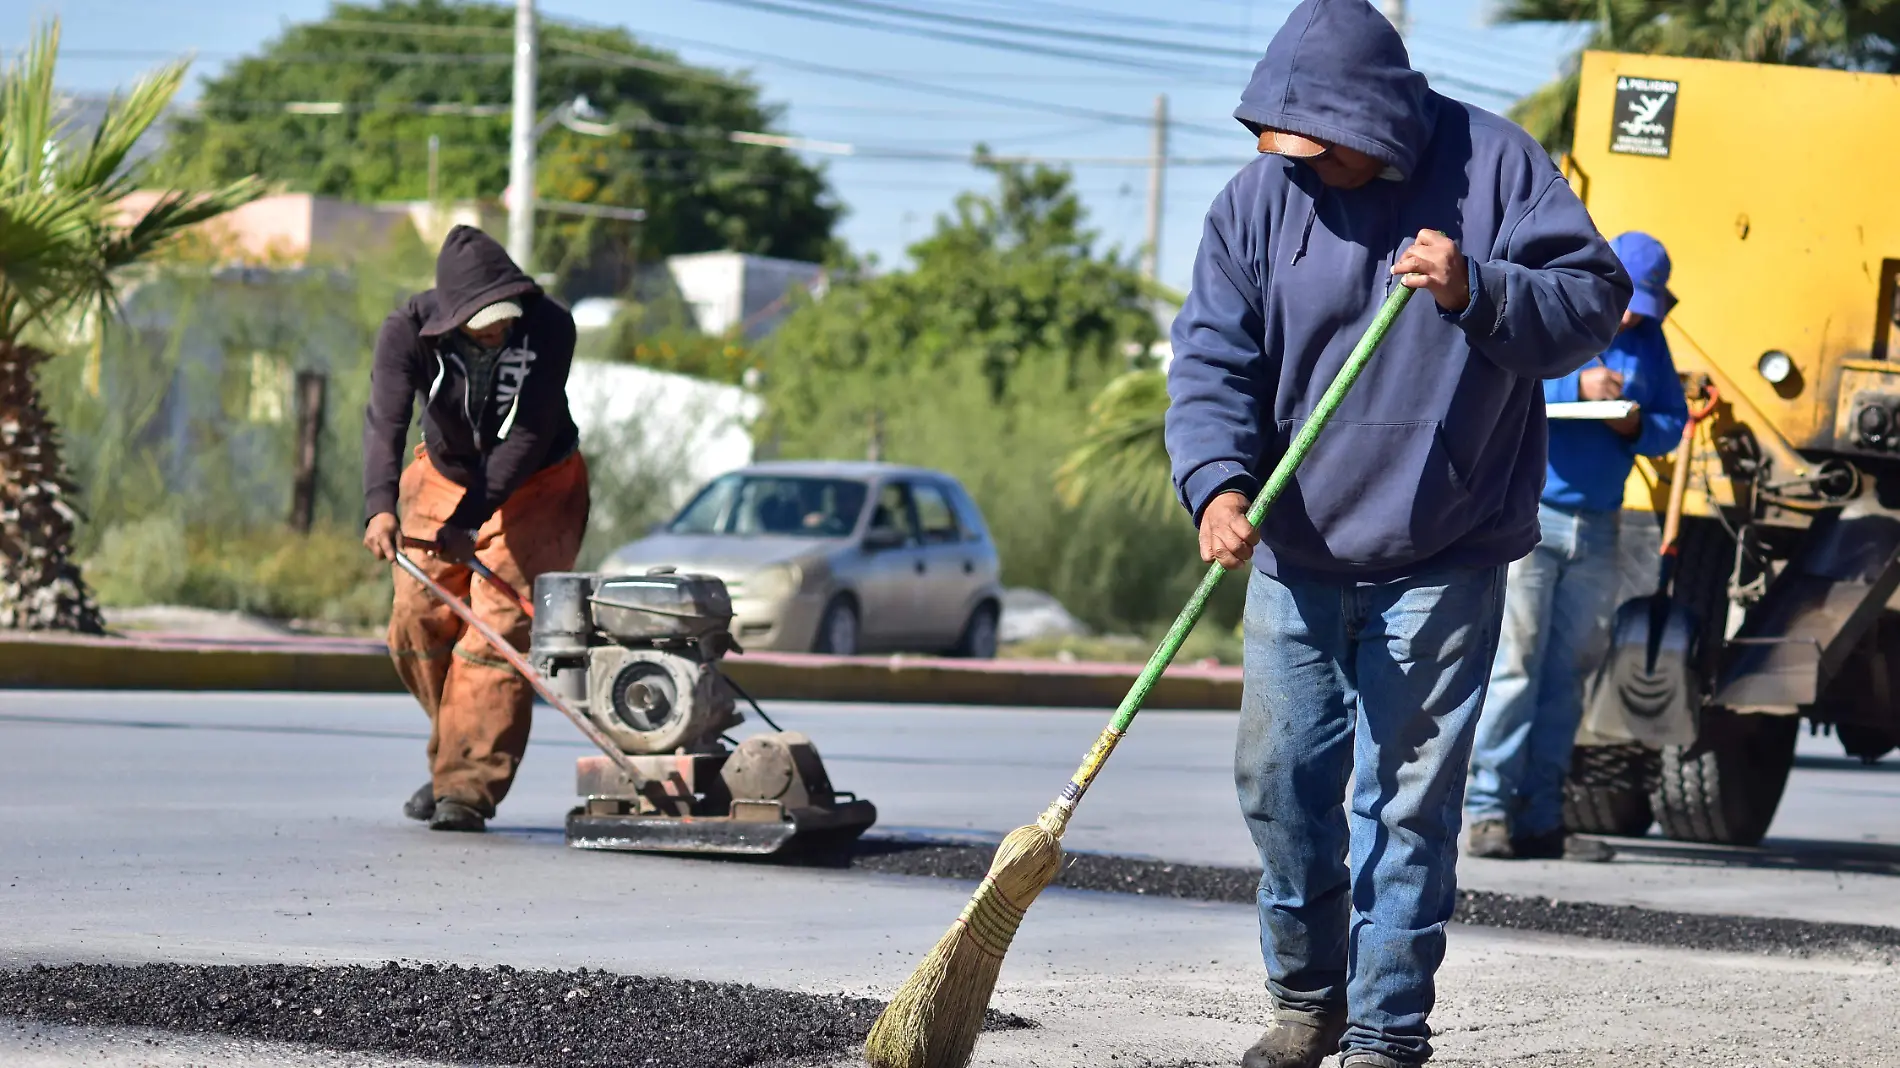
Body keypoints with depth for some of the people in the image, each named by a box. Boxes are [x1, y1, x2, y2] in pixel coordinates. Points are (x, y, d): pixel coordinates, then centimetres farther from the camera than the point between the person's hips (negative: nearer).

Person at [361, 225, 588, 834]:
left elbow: (527, 435, -29)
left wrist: (468, 520, -37)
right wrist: (380, 506, -52)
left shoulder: (549, 328, -27)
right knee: (419, 623, -1)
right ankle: (456, 756, 22)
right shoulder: (409, 331, -23)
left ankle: (467, 789, -18)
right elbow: (385, 420, -34)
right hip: (446, 476, 3)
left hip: (535, 486, -3)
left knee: (499, 626, -16)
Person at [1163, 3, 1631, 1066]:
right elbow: (1213, 364, -5)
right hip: (1296, 553, 3)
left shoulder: (1492, 164, -5)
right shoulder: (1259, 199, -1)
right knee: (1281, 777, 7)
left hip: (1443, 559, -3)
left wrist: (1478, 293, -23)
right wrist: (1218, 484, -23)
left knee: (1407, 795, -4)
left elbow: (1595, 300, -5)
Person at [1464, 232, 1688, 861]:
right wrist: (1576, 385, -27)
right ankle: (1486, 811, -10)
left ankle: (1540, 820, 5)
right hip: (1525, 516, -5)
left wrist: (1638, 426, -10)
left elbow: (1672, 425, 13)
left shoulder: (1648, 338, 13)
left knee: (1566, 675, 4)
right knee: (1512, 665, -11)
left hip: (1596, 527, 5)